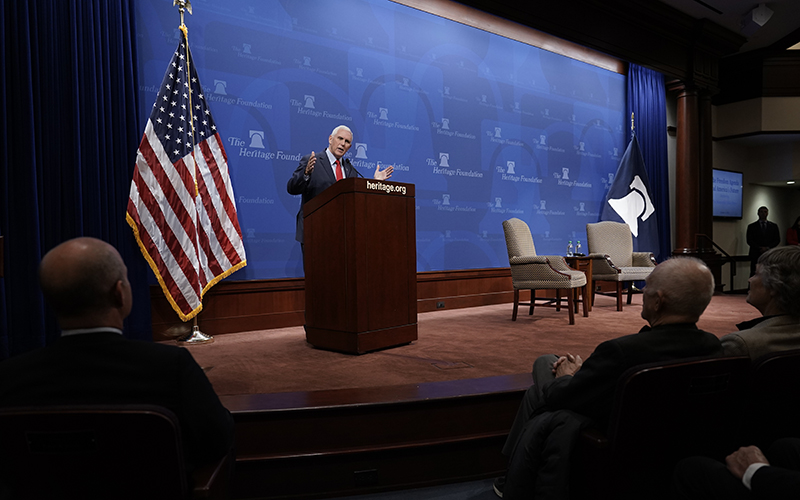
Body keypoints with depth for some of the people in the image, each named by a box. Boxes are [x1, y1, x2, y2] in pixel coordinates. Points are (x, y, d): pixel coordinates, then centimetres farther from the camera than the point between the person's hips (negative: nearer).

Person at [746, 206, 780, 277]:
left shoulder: (774, 226, 15)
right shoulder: (751, 226, 9)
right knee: (754, 275, -5)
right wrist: (760, 248, -12)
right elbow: (749, 241, 1)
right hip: (756, 255, -1)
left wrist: (768, 248, -8)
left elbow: (777, 240, 9)